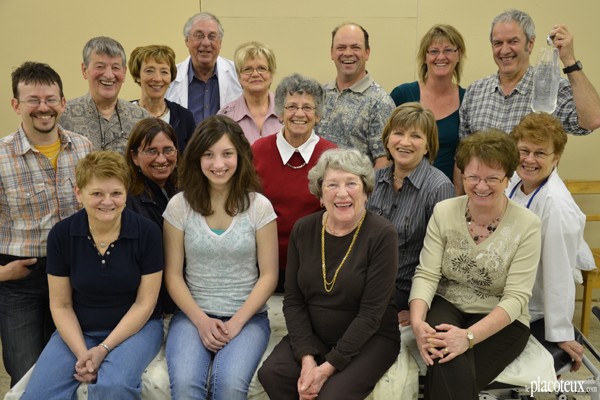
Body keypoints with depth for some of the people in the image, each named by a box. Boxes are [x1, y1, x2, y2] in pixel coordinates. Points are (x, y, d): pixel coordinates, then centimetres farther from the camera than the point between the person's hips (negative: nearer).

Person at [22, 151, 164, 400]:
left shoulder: (147, 232, -12)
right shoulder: (61, 234, -6)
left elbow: (145, 303, -8)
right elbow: (60, 305, 0)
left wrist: (104, 349, -15)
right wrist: (82, 353, -14)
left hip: (135, 327, -2)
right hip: (78, 330, 2)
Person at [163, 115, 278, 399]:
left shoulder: (259, 206, -2)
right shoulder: (179, 205, 1)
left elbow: (268, 275, -1)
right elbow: (173, 274, 2)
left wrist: (237, 322, -11)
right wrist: (201, 320, -10)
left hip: (247, 317, 0)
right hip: (192, 315, 1)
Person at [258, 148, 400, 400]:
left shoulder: (382, 235, -15)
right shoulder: (303, 230, -2)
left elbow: (371, 312, -16)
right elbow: (293, 300, -1)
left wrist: (329, 366, -19)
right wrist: (307, 357, -14)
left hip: (369, 339, -3)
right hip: (313, 335, 4)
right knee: (271, 374, -21)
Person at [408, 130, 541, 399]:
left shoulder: (527, 225, -10)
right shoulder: (444, 211, -3)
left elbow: (515, 298, -14)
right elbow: (426, 275, -7)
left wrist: (469, 336, -29)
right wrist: (417, 321, -27)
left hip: (501, 321, -1)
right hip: (446, 307, 1)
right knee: (451, 372, -31)